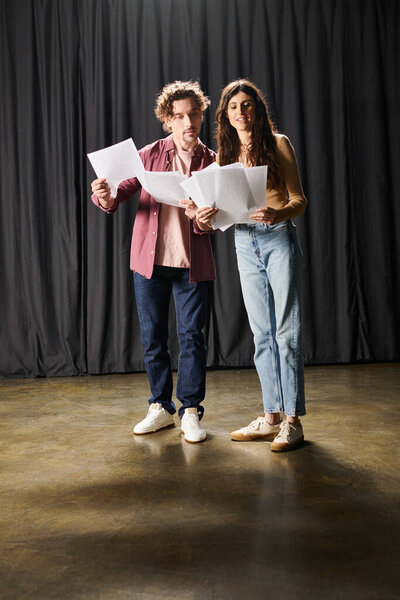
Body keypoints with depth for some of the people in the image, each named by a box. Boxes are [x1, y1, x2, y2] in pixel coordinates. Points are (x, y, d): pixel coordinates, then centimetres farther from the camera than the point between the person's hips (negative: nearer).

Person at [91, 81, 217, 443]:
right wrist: (107, 198, -24)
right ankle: (161, 407, 24)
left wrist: (204, 220, -20)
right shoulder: (150, 155, 4)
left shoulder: (212, 162, 4)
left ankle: (191, 412, 14)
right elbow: (121, 191, 0)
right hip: (149, 260, 1)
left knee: (191, 335, -1)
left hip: (192, 263, -1)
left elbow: (216, 220, 4)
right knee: (153, 337, 8)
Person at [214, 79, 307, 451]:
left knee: (286, 331, -6)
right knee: (262, 333, 7)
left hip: (279, 239, -5)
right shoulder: (225, 154, 13)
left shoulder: (278, 143, 0)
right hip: (245, 243, 5)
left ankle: (293, 420, 2)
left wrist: (278, 214, -25)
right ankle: (271, 416, 16)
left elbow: (299, 200, -4)